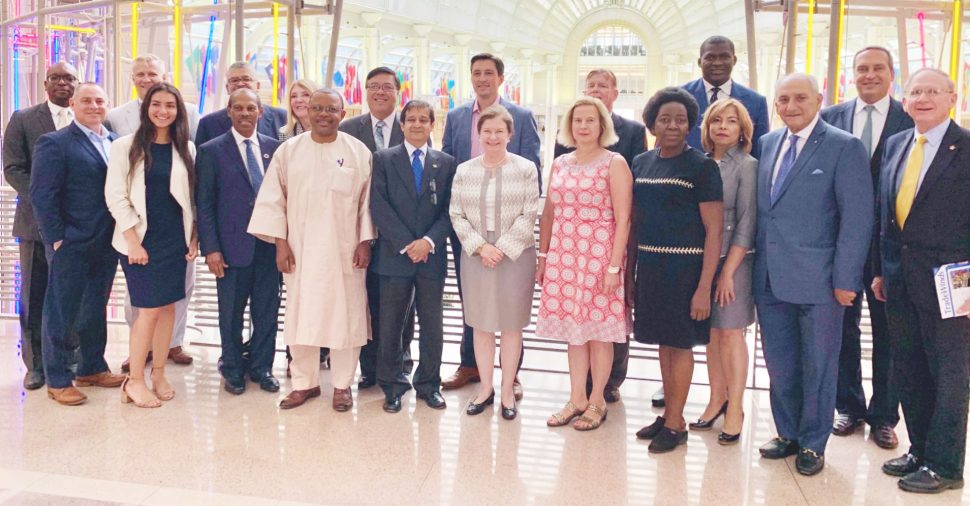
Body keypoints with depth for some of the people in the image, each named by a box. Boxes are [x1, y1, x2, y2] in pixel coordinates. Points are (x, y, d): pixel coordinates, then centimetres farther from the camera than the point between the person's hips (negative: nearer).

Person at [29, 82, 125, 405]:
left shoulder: (116, 143, 10)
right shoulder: (55, 143, -7)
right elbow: (42, 195, -11)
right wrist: (57, 238, -14)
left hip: (107, 243, 6)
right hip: (72, 245, -6)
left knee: (95, 309, 17)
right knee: (61, 312, 5)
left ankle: (91, 368, 31)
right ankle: (58, 380, 17)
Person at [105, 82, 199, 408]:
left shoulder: (186, 149, 7)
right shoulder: (126, 146, -3)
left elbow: (192, 196, 9)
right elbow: (115, 196, -7)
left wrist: (194, 237, 3)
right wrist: (133, 241, -12)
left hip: (176, 239, 3)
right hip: (141, 239, -3)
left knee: (168, 306, 7)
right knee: (150, 309, -4)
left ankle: (159, 375, 20)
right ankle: (134, 381, 9)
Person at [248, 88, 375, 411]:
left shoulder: (359, 152, 1)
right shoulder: (289, 150, 3)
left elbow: (368, 201, 2)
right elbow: (274, 200, 4)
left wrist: (365, 243, -3)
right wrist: (280, 243, -2)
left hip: (344, 252, -1)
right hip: (300, 251, 1)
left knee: (345, 316, 4)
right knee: (301, 316, 6)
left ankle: (342, 384, 18)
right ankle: (304, 382, 21)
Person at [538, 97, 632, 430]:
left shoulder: (614, 164, -4)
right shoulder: (560, 164, 11)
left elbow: (623, 219, -9)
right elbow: (549, 214, 15)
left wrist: (614, 265, -14)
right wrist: (543, 257, 11)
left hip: (599, 256, -5)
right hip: (563, 256, 5)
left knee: (598, 328, 4)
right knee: (572, 328, 10)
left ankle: (597, 401, 18)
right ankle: (577, 399, 22)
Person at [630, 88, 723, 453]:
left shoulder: (702, 167, -8)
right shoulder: (641, 163, 9)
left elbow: (713, 230, -10)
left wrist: (704, 287, -16)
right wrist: (628, 272, 10)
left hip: (684, 268, -5)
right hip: (649, 265, 5)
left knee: (679, 344, 3)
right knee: (663, 342, 13)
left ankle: (676, 424, 15)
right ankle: (668, 415, 26)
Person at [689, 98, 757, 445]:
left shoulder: (747, 166, -5)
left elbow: (746, 224, -9)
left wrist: (728, 270, -13)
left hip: (733, 260, -4)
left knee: (731, 334, 1)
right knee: (711, 333, 10)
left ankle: (735, 409, 12)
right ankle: (717, 399, 22)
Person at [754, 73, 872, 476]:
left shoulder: (845, 147, -8)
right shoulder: (767, 144, 10)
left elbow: (857, 218, -10)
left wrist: (845, 278, -14)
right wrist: (755, 267, 8)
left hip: (818, 279, -5)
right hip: (770, 278, 5)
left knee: (818, 365, 9)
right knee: (779, 364, 15)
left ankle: (813, 443, 26)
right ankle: (789, 433, 33)